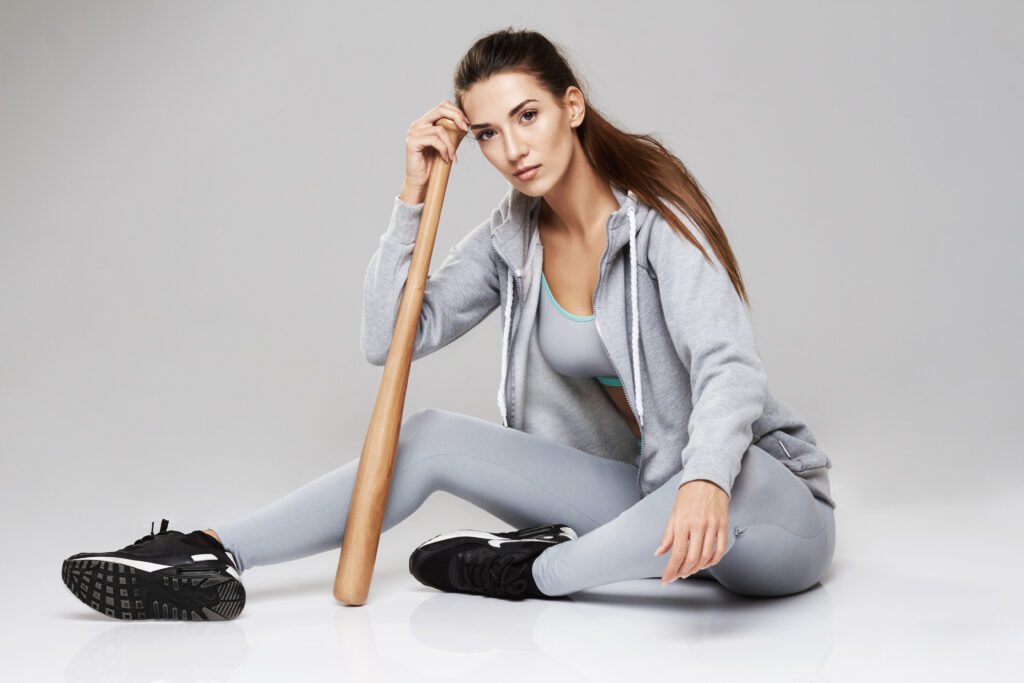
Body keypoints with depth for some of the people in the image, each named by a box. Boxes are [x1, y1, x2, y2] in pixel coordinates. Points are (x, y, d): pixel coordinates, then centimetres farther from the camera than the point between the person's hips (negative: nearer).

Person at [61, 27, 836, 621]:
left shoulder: (655, 215, -17)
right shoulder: (513, 239, 2)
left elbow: (728, 365, -31)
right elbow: (389, 338, -2)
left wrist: (707, 481, -51)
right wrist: (414, 196, -8)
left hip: (772, 503, -5)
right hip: (641, 487, 5)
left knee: (746, 489, -42)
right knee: (434, 437, -6)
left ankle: (539, 570, -19)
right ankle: (208, 557, -14)